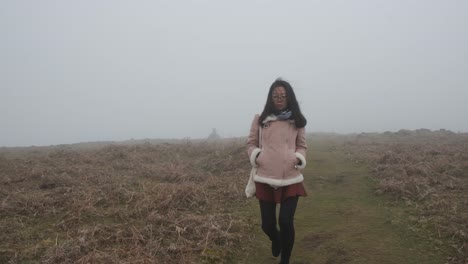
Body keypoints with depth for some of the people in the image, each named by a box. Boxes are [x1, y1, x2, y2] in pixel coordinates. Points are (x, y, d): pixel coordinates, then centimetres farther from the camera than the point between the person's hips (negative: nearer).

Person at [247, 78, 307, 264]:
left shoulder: (297, 121, 5)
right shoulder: (260, 119, 2)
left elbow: (302, 146, 14)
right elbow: (251, 143, 10)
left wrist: (299, 159, -5)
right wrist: (257, 156, -8)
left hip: (291, 179, 0)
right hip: (265, 179, 0)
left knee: (286, 222, -6)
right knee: (267, 224, 6)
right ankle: (276, 240, 45)